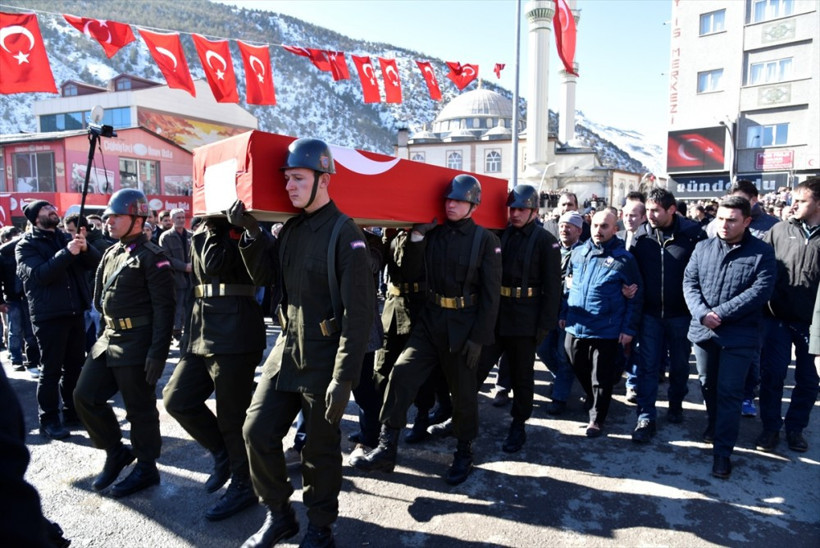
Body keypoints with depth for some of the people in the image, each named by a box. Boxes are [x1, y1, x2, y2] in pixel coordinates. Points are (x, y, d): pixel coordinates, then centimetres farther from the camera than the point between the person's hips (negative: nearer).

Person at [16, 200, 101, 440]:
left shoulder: (66, 238, 13)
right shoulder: (26, 245, -3)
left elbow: (94, 263, 3)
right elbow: (40, 274, -19)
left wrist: (85, 248, -18)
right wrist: (67, 253, -29)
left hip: (75, 311, 6)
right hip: (49, 315, -5)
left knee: (75, 366, 13)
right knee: (51, 370, 0)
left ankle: (73, 412, 25)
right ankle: (49, 420, 11)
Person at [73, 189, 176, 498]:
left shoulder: (151, 256, -13)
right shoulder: (111, 254, 14)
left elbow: (164, 308, -18)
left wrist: (158, 353, -21)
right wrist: (107, 330, 16)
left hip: (137, 344, -9)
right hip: (108, 339, 9)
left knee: (140, 409, 3)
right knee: (85, 396, 11)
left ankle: (146, 469, 21)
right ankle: (116, 452, 30)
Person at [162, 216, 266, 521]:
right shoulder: (202, 234, 16)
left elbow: (215, 265, -20)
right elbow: (209, 267, 10)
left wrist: (215, 229, -11)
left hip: (234, 334, -8)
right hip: (204, 332, 9)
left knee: (232, 414, 2)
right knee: (177, 399, 10)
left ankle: (243, 486, 21)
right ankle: (222, 453, 29)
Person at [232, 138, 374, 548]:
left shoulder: (344, 233, -16)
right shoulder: (290, 228, 8)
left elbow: (359, 311, -19)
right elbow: (264, 276, 11)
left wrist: (344, 378, -22)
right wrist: (252, 233, -4)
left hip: (324, 358, -7)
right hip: (286, 349, 7)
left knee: (320, 447, 8)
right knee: (257, 431, 10)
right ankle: (278, 515, 31)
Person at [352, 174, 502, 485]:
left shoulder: (486, 240, -6)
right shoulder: (434, 234, 6)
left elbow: (491, 294, -9)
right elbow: (414, 270, 2)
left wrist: (479, 337, -13)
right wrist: (417, 235, -7)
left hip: (463, 326, -4)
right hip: (431, 320, 4)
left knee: (463, 390, 9)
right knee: (401, 374, -6)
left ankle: (464, 453, 31)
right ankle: (386, 449, 5)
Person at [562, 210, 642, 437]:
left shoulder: (624, 259, -6)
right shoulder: (578, 253, 6)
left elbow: (635, 296, -3)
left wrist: (629, 328, -6)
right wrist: (564, 313, 14)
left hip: (606, 331, -4)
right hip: (575, 327, 4)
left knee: (601, 378, 7)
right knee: (579, 369, 19)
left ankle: (596, 419, 23)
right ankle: (591, 399, 44)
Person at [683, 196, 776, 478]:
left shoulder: (762, 253, -5)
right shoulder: (703, 247, 5)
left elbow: (761, 290, -15)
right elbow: (689, 282, 0)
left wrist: (720, 313, -20)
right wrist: (702, 313, -16)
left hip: (738, 335, -4)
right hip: (702, 331, 4)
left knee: (729, 392, -1)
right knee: (707, 385, 18)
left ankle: (722, 450, 10)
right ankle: (714, 426, 41)